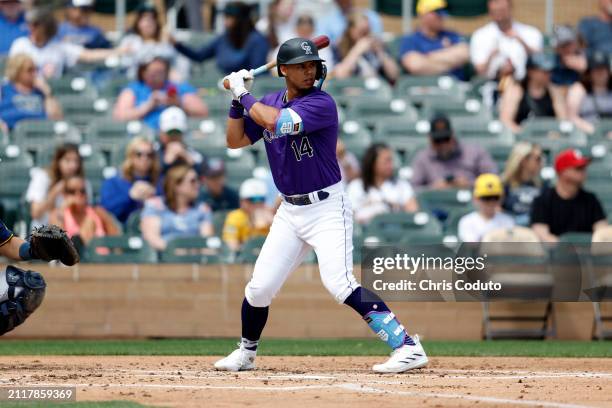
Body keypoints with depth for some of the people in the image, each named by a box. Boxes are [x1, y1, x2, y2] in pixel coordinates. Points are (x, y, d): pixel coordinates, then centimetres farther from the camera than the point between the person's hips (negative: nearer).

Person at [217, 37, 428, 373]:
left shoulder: (321, 104, -16)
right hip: (290, 211, 7)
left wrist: (244, 96, -15)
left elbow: (277, 122, -29)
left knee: (339, 283, -22)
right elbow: (235, 141, 13)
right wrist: (238, 100, 2)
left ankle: (407, 346, -23)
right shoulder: (269, 103, 7)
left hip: (327, 208, -7)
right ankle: (246, 353, 31)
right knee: (259, 288, 7)